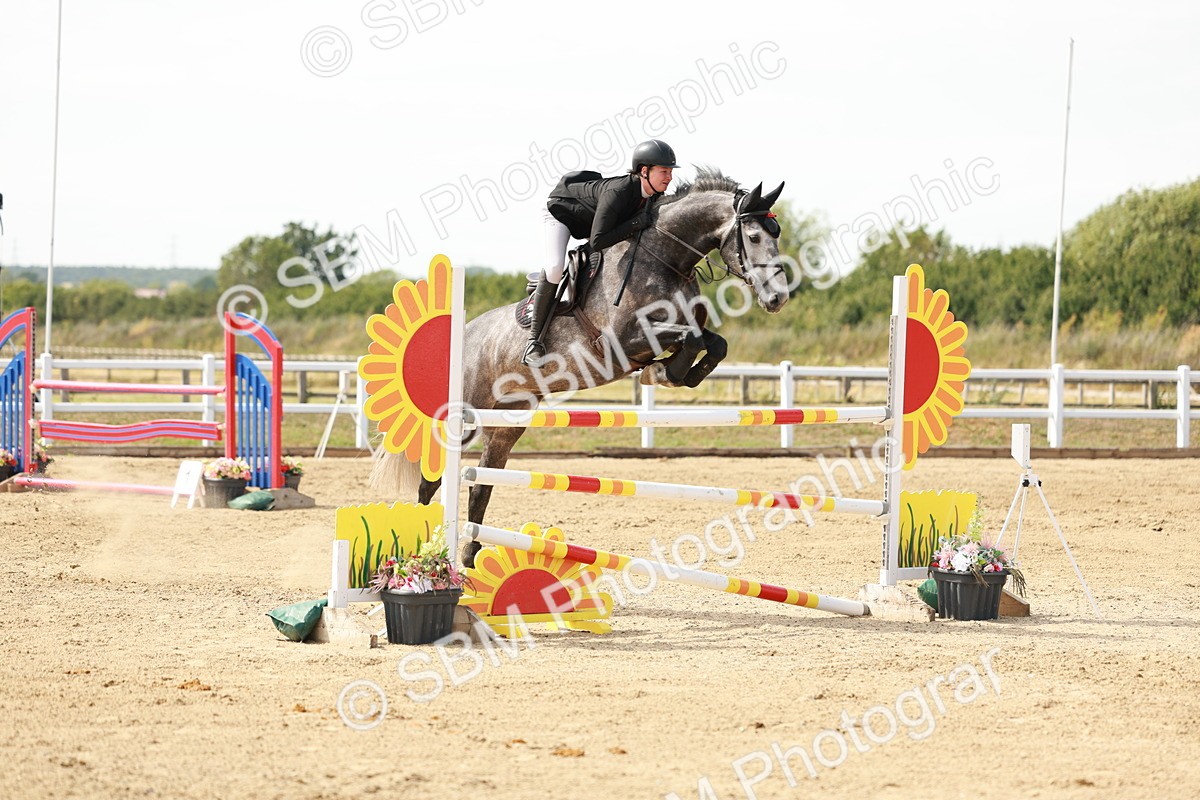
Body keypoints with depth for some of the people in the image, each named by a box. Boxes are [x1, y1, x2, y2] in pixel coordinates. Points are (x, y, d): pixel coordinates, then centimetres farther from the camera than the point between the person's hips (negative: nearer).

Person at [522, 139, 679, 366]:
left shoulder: (654, 196, -19)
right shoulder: (617, 193, -42)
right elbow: (597, 242, -44)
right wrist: (635, 223, -45)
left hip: (590, 219, 8)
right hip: (562, 210, -8)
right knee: (554, 268, -27)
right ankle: (534, 341, -18)